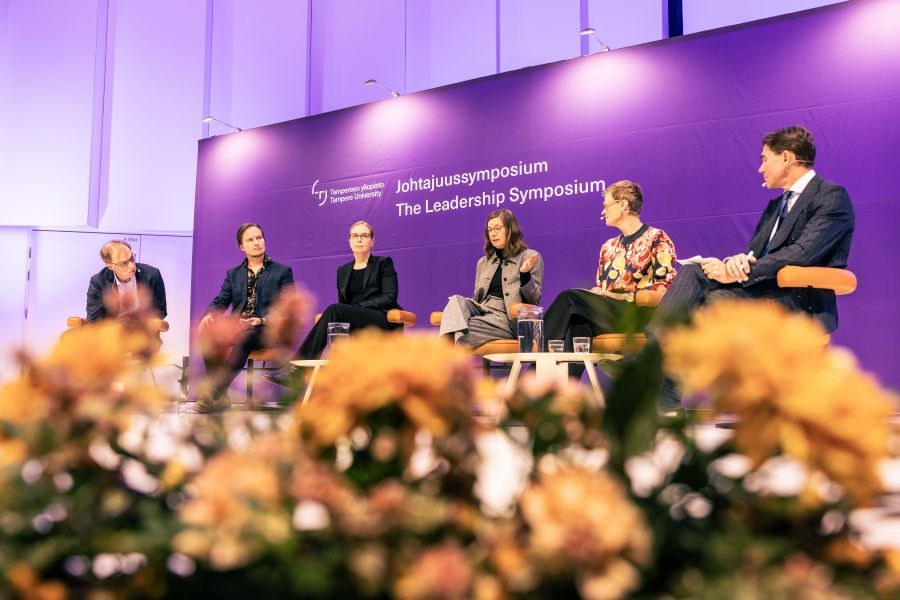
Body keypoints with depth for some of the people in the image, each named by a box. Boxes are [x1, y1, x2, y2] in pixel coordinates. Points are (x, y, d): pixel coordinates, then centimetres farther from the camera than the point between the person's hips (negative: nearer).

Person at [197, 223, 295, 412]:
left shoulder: (283, 272, 13)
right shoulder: (233, 274, 24)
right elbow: (221, 301, 11)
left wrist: (262, 320, -16)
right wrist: (209, 315, -14)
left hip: (268, 329, -3)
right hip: (236, 326, 4)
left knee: (243, 337, -38)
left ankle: (214, 392, -41)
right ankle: (219, 397, -28)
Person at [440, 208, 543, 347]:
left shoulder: (530, 258, 7)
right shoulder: (483, 262, 26)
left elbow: (534, 300, -1)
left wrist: (525, 275, -19)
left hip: (505, 317, -5)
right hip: (481, 311, 5)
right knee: (456, 300, -28)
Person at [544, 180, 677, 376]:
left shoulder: (656, 238, 6)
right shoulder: (609, 247, 26)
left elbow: (666, 285, -4)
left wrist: (625, 297, -13)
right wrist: (592, 294, -1)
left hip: (641, 315, -5)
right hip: (605, 315, 5)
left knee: (569, 298, -24)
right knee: (579, 325, -32)